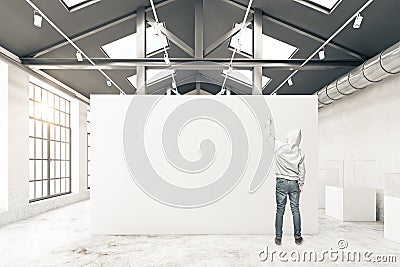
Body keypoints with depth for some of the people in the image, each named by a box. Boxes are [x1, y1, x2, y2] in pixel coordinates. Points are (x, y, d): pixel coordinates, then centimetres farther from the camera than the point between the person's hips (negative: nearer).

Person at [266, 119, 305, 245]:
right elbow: (302, 171, 2)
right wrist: (301, 185, 12)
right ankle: (297, 237, 18)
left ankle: (278, 237, 10)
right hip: (294, 183, 2)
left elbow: (270, 136, 5)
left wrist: (269, 123, 18)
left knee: (280, 210, 4)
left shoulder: (279, 147, -11)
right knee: (295, 210, 10)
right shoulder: (300, 153, -2)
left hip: (281, 182, -2)